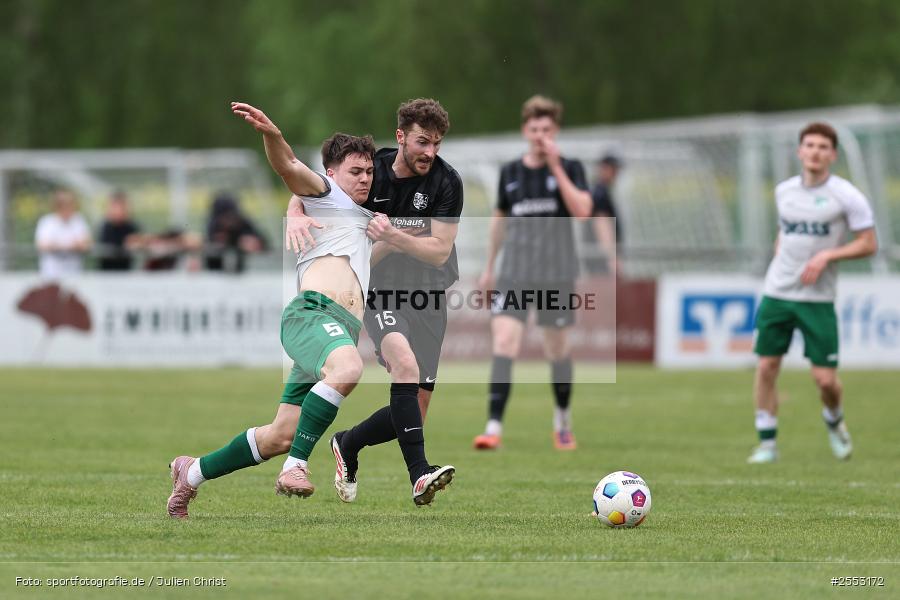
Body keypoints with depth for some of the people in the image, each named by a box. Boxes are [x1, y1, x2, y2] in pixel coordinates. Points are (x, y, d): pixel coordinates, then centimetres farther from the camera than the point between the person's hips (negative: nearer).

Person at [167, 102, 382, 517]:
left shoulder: (365, 217, 35)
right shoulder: (323, 190, 12)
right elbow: (290, 168, -10)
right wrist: (272, 135, -30)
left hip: (342, 331, 8)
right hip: (312, 311, -8)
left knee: (280, 437, 4)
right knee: (347, 368, -41)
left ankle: (193, 472, 21)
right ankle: (295, 467, -41)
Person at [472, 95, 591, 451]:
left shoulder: (569, 168, 0)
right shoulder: (509, 173, 8)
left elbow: (582, 211, -16)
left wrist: (556, 167, -17)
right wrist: (489, 267, 22)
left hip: (557, 274, -1)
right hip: (514, 274, 1)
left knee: (557, 351, 7)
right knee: (503, 342, -14)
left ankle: (563, 420, 29)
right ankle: (494, 427, -20)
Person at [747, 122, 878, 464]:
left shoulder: (846, 196, -7)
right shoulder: (784, 191, 8)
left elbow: (868, 244, -6)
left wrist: (826, 256, -16)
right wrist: (778, 256, 8)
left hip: (818, 298, -4)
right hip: (776, 293, 4)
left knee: (825, 378, -6)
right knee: (766, 366, -2)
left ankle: (834, 423, 26)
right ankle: (767, 443, 8)